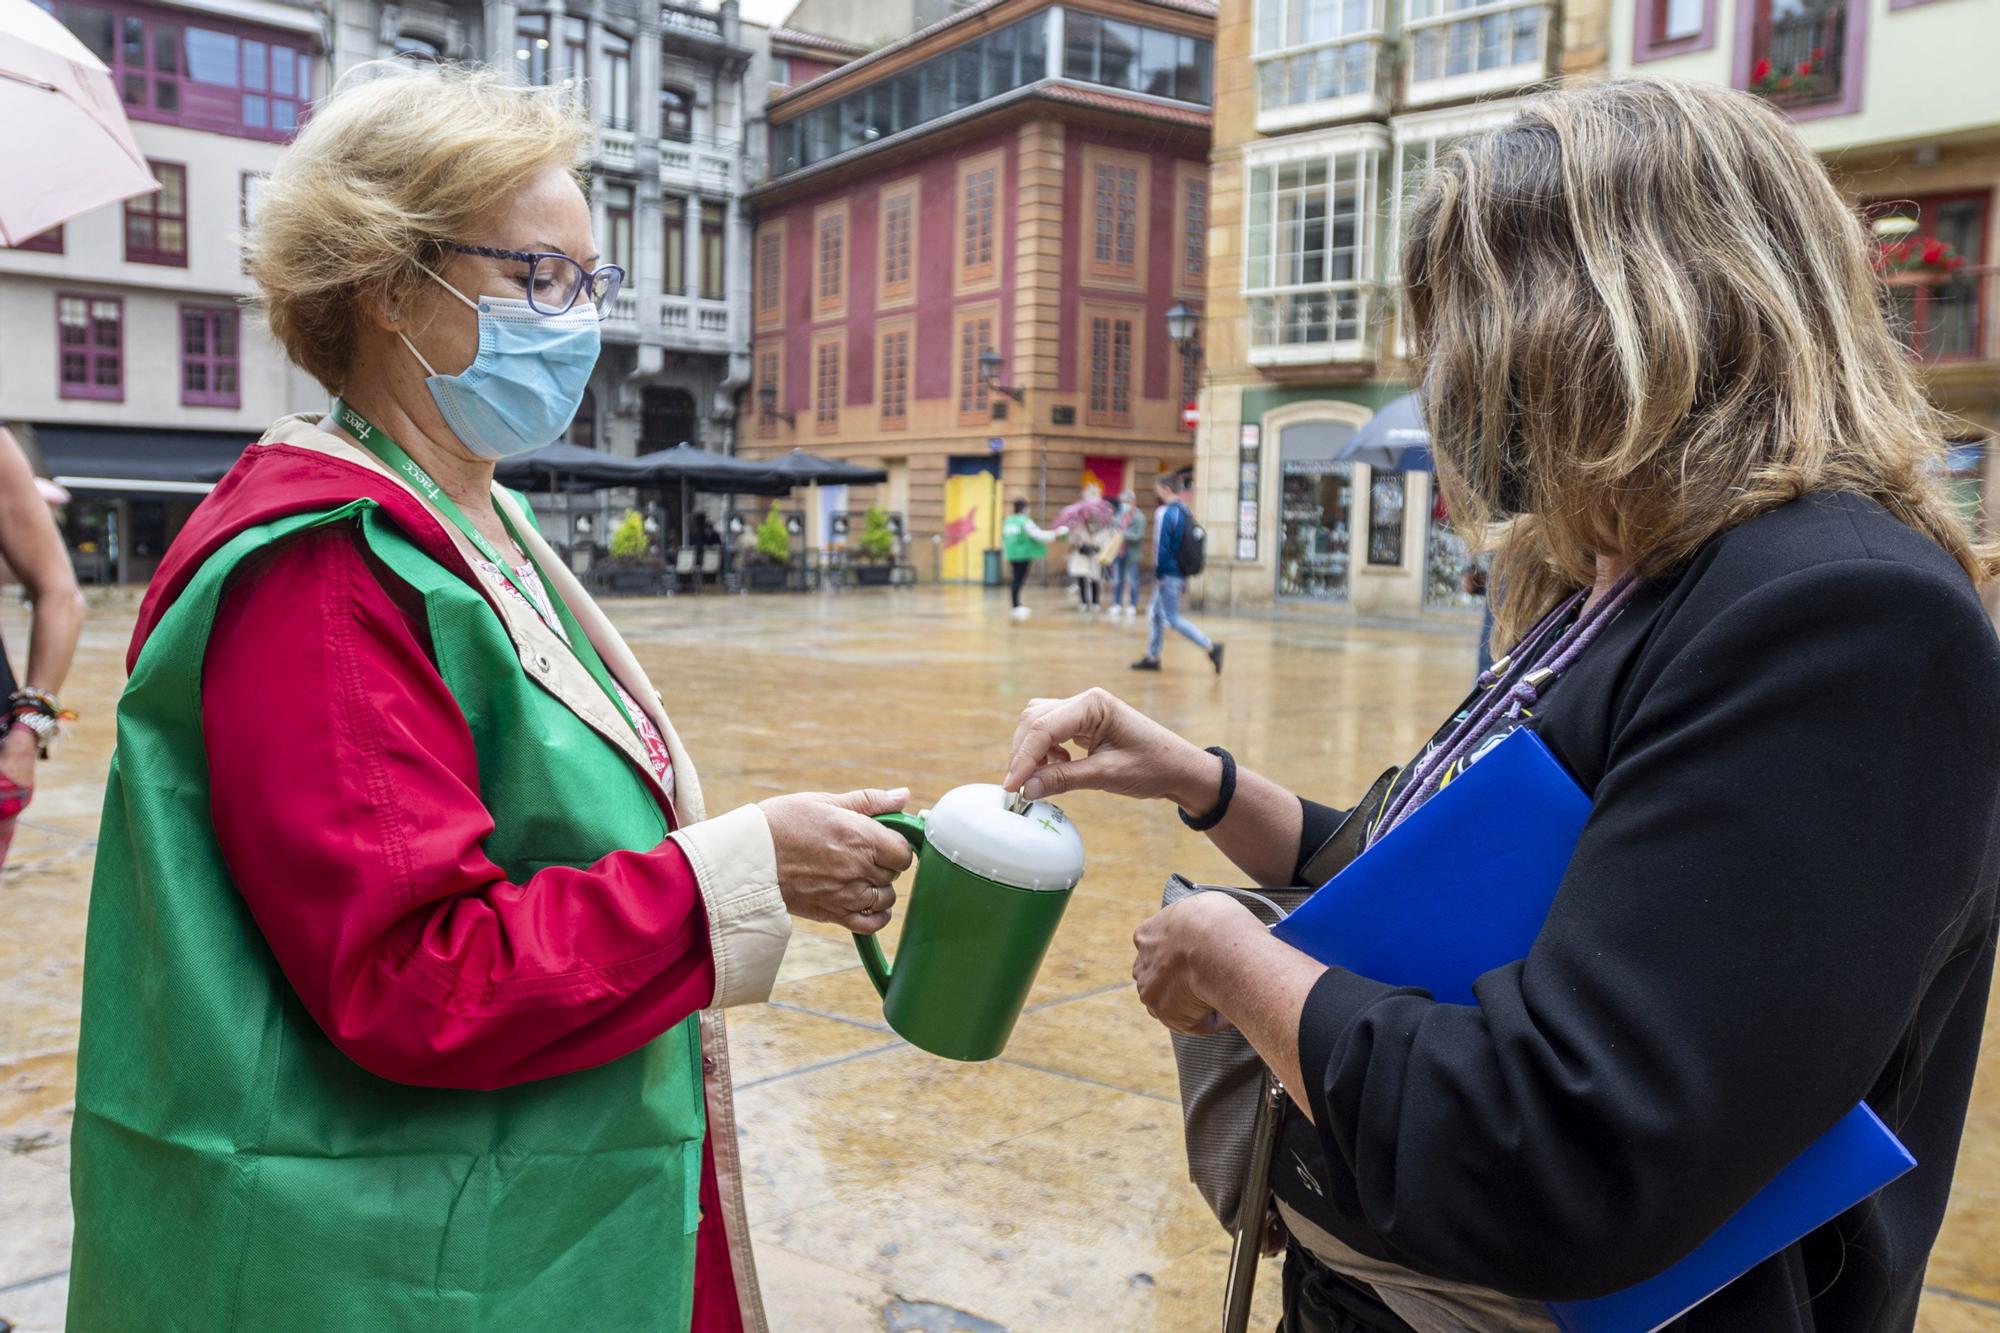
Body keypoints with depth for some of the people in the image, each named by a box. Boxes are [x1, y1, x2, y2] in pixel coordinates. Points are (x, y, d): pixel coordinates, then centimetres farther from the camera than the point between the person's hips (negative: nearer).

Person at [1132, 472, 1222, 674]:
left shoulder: (1164, 513, -16)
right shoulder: (1185, 511, 10)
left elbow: (1161, 546, -19)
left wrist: (1158, 573, -13)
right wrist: (1184, 578, 17)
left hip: (1169, 574, -9)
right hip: (1181, 572, 9)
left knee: (1173, 618, -3)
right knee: (1157, 613, 18)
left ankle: (1210, 647, -10)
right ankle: (1152, 657, 23)